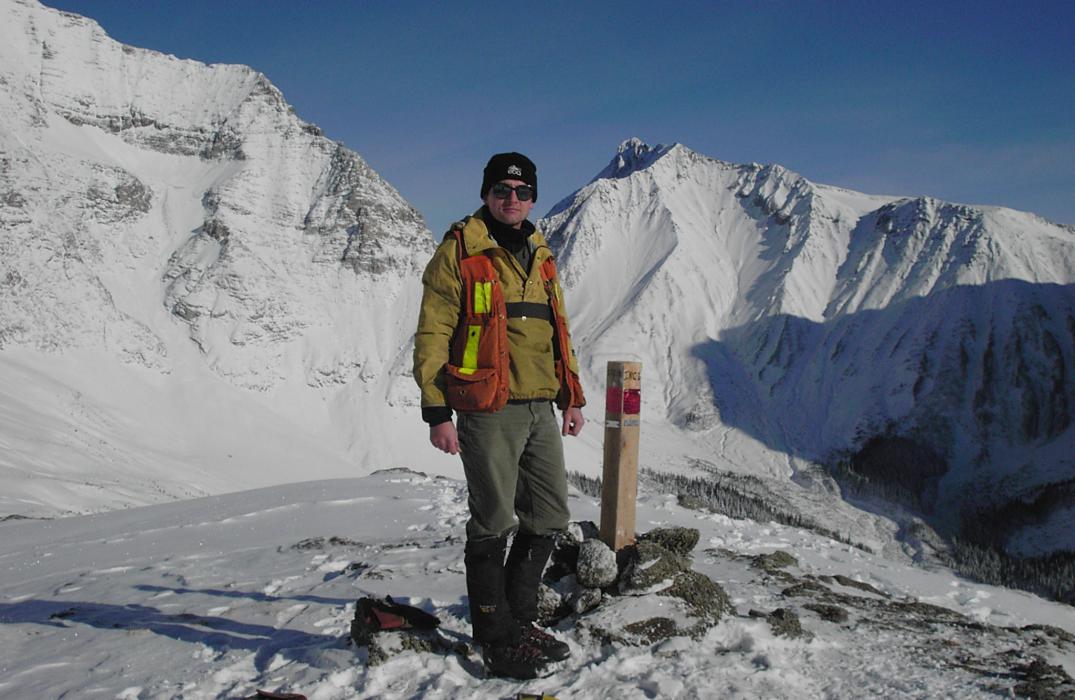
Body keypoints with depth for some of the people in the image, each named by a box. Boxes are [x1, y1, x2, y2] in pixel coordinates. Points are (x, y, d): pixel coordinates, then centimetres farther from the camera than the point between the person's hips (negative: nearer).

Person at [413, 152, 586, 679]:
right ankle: (495, 636, 16)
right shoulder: (459, 251, -3)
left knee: (550, 517, 11)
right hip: (488, 411, -7)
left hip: (539, 409, 7)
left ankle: (519, 617, 29)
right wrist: (436, 411, -13)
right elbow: (432, 335, -8)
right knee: (494, 523, 0)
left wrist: (572, 398, 19)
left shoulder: (540, 255, 18)